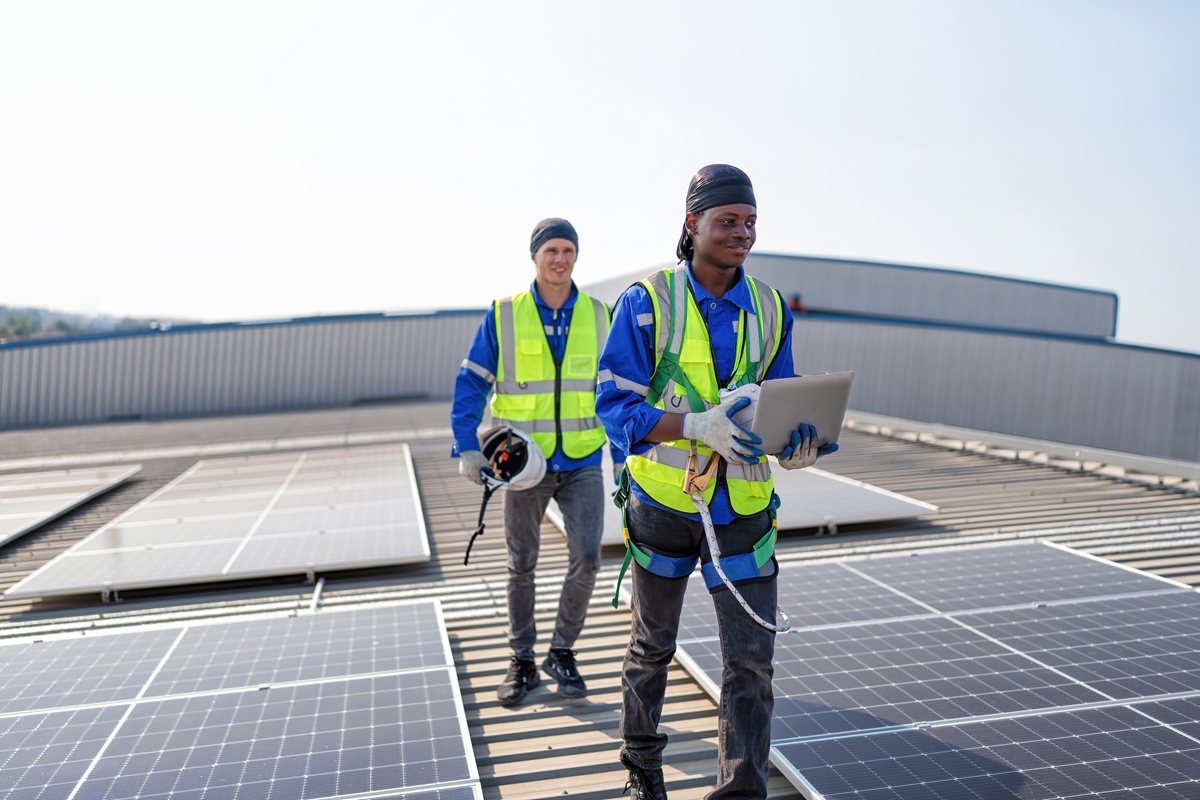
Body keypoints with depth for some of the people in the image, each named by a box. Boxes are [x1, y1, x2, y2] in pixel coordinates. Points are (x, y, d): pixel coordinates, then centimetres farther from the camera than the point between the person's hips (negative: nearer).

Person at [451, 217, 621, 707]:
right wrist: (467, 448, -11)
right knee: (521, 565, 9)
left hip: (582, 461, 1)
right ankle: (522, 662, 27)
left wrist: (623, 457, 6)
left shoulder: (597, 315, 3)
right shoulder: (503, 316, -3)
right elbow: (470, 385, -1)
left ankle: (562, 653, 16)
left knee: (586, 558, -7)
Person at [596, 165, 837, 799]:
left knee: (752, 659, -1)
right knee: (653, 645, 17)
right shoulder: (647, 303, -12)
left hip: (743, 506, 3)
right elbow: (614, 404, -18)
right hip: (664, 501, -2)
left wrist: (795, 442, -14)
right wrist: (698, 427, -33)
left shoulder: (769, 310, 2)